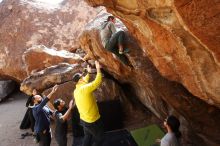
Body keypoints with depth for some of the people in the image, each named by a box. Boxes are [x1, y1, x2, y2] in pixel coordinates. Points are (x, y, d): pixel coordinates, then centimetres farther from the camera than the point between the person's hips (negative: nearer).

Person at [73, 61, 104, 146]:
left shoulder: (76, 91, 2)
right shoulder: (85, 89, -25)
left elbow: (84, 83, 21)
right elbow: (98, 81, -22)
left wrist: (88, 73, 26)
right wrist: (98, 69, -11)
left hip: (84, 120, 8)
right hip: (93, 121, -8)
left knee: (87, 137, 23)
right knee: (99, 139, 10)